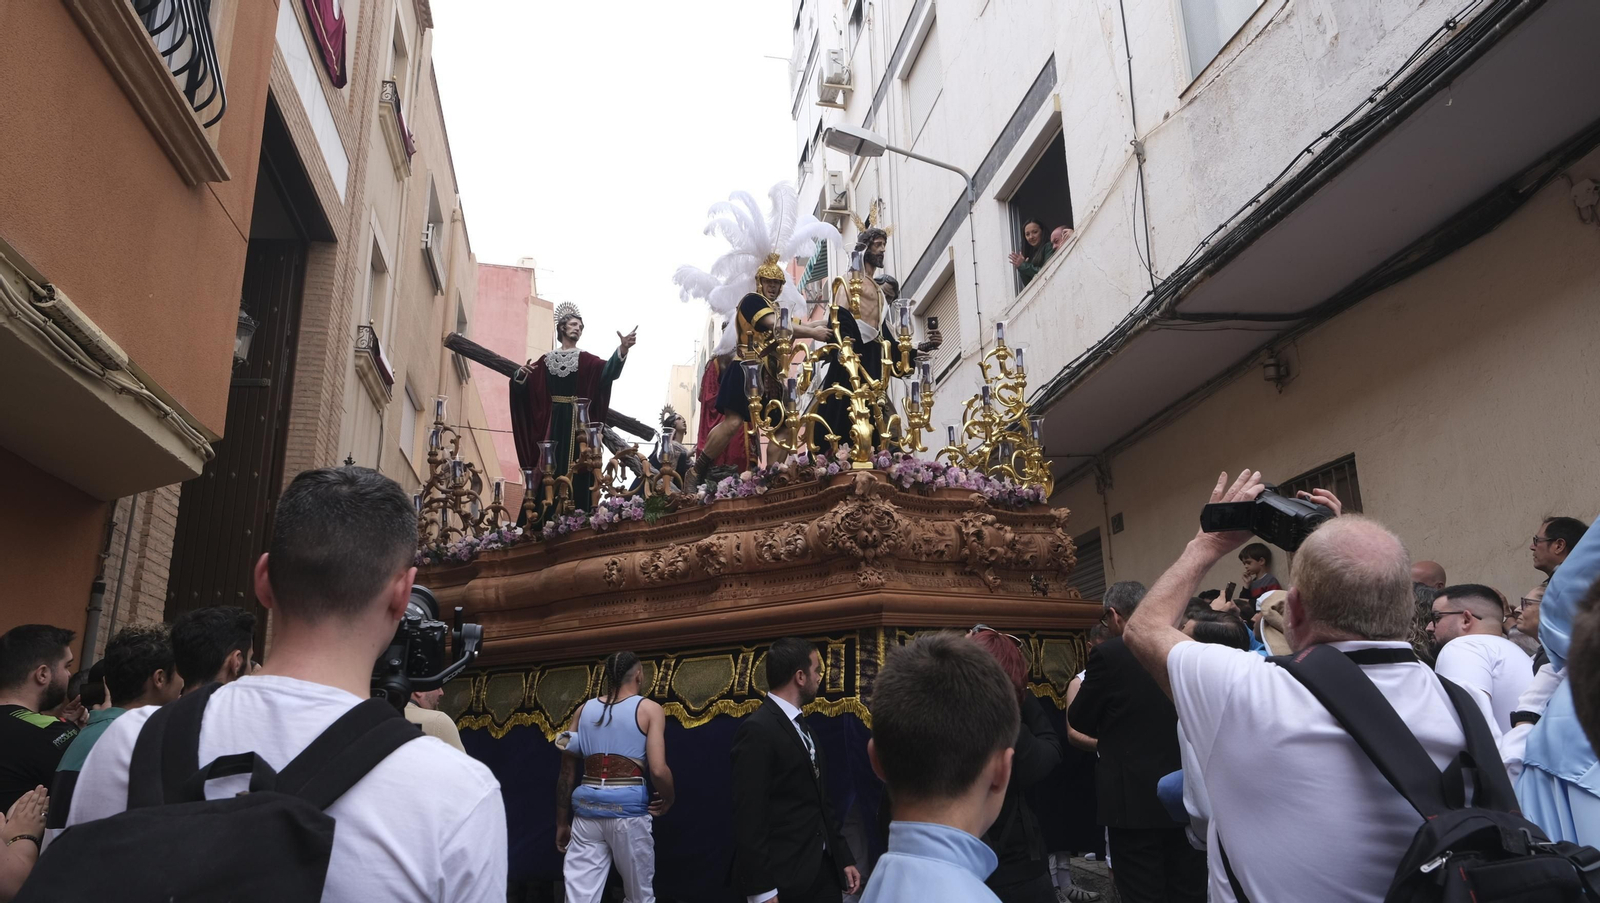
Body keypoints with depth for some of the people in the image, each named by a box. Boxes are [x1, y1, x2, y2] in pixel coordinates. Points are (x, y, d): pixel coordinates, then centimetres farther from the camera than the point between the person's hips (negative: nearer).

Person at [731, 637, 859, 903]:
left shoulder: (801, 727, 12)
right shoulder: (758, 729, -16)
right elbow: (748, 816, -19)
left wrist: (844, 858, 13)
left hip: (824, 868, 8)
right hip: (786, 878, -8)